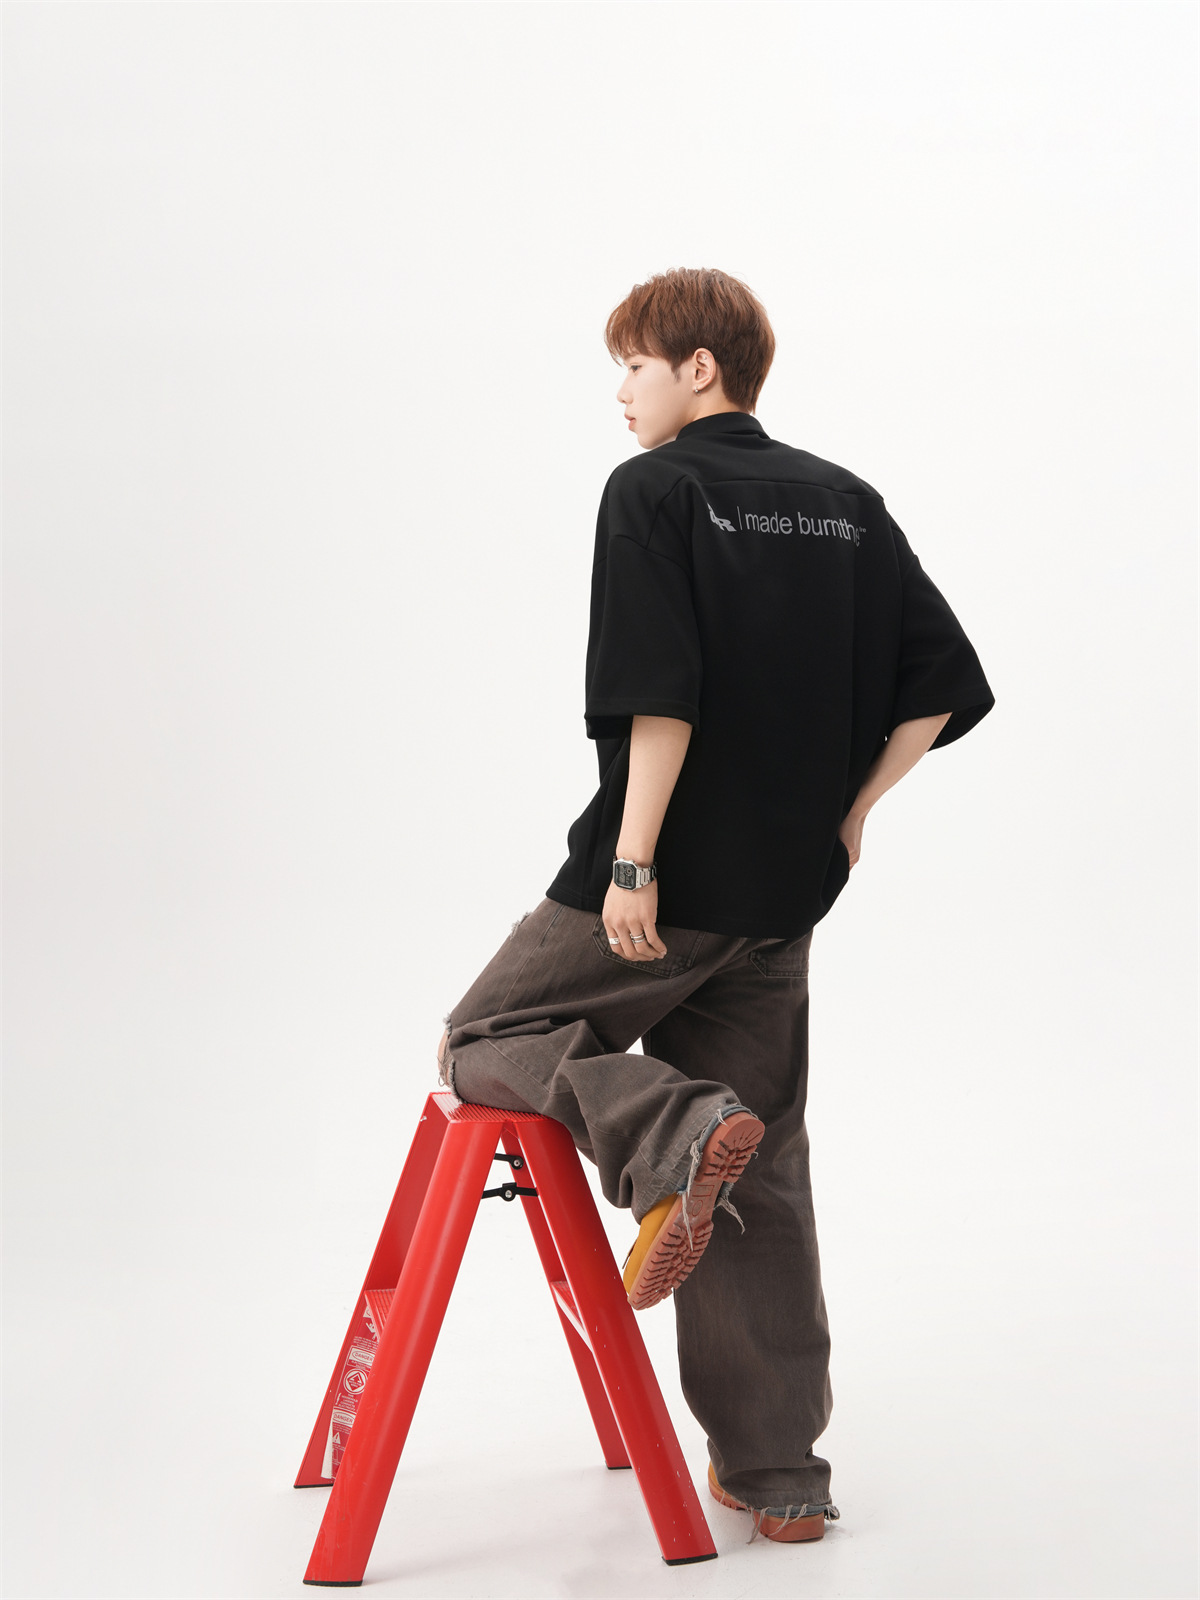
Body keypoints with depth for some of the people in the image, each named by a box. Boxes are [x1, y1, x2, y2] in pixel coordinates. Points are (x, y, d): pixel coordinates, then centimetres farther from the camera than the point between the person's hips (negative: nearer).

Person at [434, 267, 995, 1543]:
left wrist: (632, 864, -18)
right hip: (787, 891, 7)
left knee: (489, 1041, 11)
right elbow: (945, 682, 8)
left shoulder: (652, 492, -7)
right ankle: (777, 1472, 13)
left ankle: (675, 1136, -17)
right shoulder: (845, 504, 11)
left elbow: (659, 697, -19)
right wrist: (848, 809, 10)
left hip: (665, 878, -6)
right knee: (764, 1177, 12)